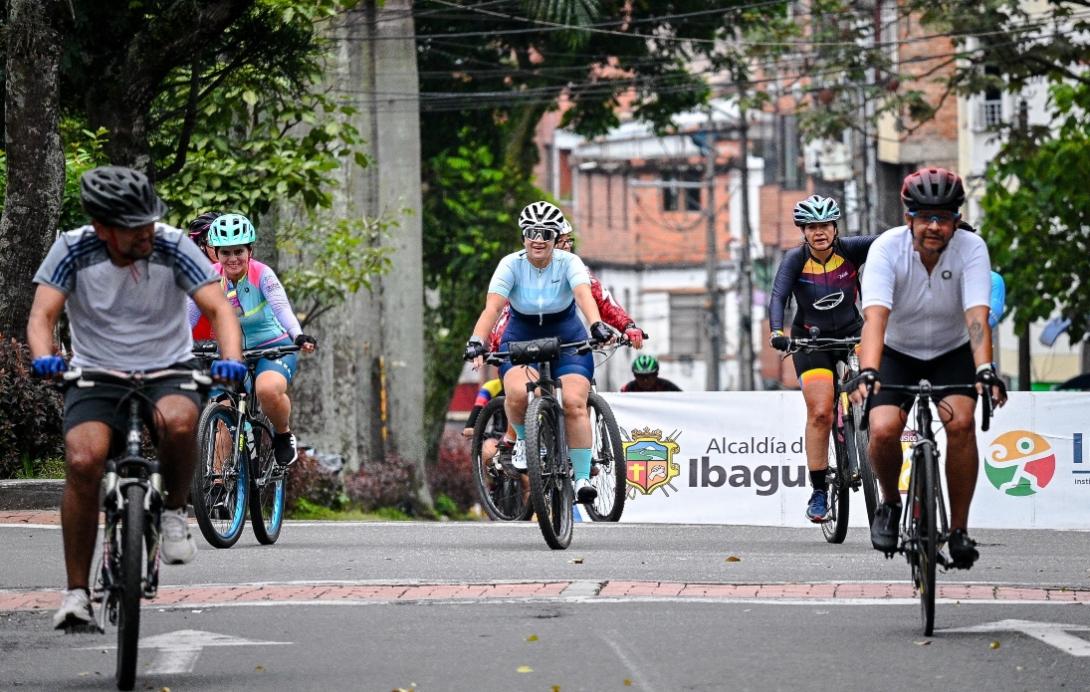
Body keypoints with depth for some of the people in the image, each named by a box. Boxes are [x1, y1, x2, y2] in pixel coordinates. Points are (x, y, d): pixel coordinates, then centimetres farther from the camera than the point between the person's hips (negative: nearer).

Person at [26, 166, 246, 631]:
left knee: (178, 421, -37)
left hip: (168, 372, 0)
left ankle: (174, 513, -7)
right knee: (83, 462, -27)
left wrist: (231, 359, -35)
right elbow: (42, 314, -15)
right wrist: (44, 357, -38)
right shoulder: (73, 251, -10)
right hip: (96, 377, 0)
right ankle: (76, 593, -14)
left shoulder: (173, 248, -11)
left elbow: (218, 309, -15)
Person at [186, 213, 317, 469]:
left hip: (273, 348, -4)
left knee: (268, 390, -34)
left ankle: (284, 436, -5)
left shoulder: (261, 274, -17)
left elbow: (281, 308, -31)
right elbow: (188, 315, -14)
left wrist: (298, 335, -50)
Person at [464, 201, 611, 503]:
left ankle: (583, 478, -14)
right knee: (518, 394, -29)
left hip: (567, 340, 0)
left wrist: (597, 325, -53)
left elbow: (584, 295, -33)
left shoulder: (569, 263, -15)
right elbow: (493, 306, -26)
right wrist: (477, 341, -42)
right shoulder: (512, 264, -15)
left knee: (574, 403, -21)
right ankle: (522, 438, 3)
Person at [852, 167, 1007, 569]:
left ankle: (959, 529, -11)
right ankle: (890, 503, 8)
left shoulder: (971, 249, -23)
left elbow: (977, 317, -34)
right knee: (883, 430, -23)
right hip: (898, 351, 0)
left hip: (953, 351, 0)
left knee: (961, 423, -25)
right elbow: (875, 316, -37)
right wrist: (868, 373, -53)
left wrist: (985, 371, -50)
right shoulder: (887, 248, -25)